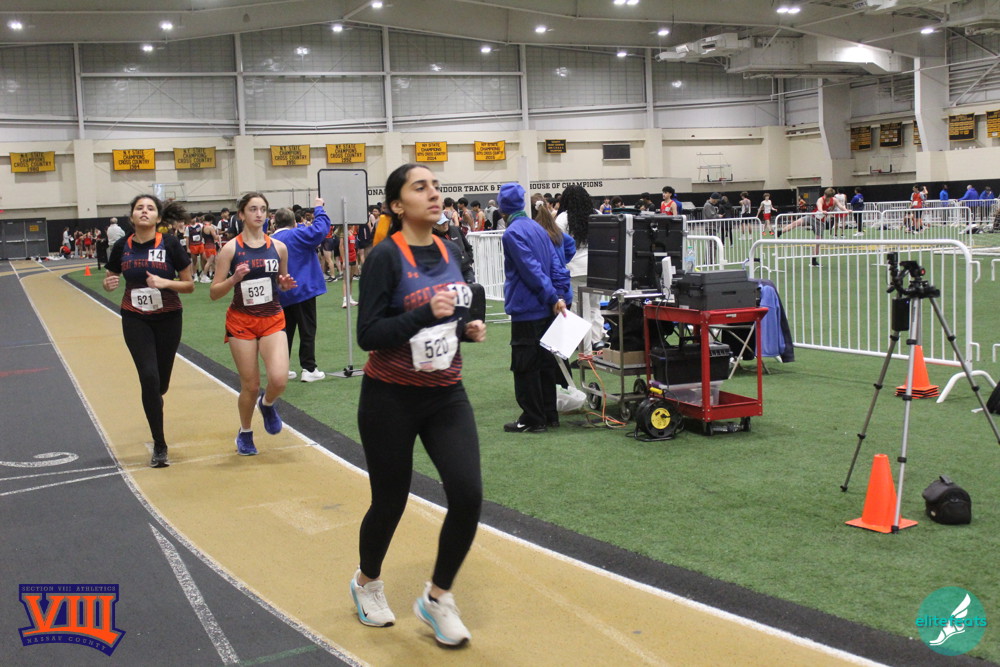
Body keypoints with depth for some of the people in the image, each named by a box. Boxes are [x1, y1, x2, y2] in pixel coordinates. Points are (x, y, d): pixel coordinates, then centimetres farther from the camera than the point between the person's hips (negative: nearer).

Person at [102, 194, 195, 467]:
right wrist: (109, 284, -12)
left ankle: (152, 402, 49)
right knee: (148, 376, -13)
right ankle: (159, 446, -2)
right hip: (135, 320, 0)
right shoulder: (122, 246, -3)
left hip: (168, 319, 0)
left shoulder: (170, 244, -9)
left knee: (161, 383, 8)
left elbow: (189, 285, -5)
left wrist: (164, 282, -23)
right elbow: (109, 279, 11)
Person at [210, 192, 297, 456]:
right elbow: (214, 293, -6)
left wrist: (285, 285, -6)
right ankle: (245, 433, 29)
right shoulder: (230, 249, -6)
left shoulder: (278, 247, 2)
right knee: (250, 387, 2)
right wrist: (234, 278, -23)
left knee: (279, 380, -17)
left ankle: (267, 404, 19)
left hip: (273, 319, 2)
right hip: (242, 322, -2)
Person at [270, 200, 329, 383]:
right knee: (307, 330, 0)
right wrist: (318, 209, -7)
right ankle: (309, 369, 0)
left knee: (285, 330, 15)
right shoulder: (297, 235, -11)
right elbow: (320, 229, -20)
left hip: (282, 295, 6)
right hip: (303, 290, -6)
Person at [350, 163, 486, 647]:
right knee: (390, 502, 9)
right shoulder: (387, 256, -14)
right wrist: (425, 313, -29)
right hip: (391, 398, -5)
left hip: (446, 395, 5)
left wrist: (468, 328, -2)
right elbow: (368, 334, -18)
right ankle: (367, 583, 41)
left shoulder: (448, 252, 5)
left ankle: (437, 598, 14)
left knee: (468, 495, -9)